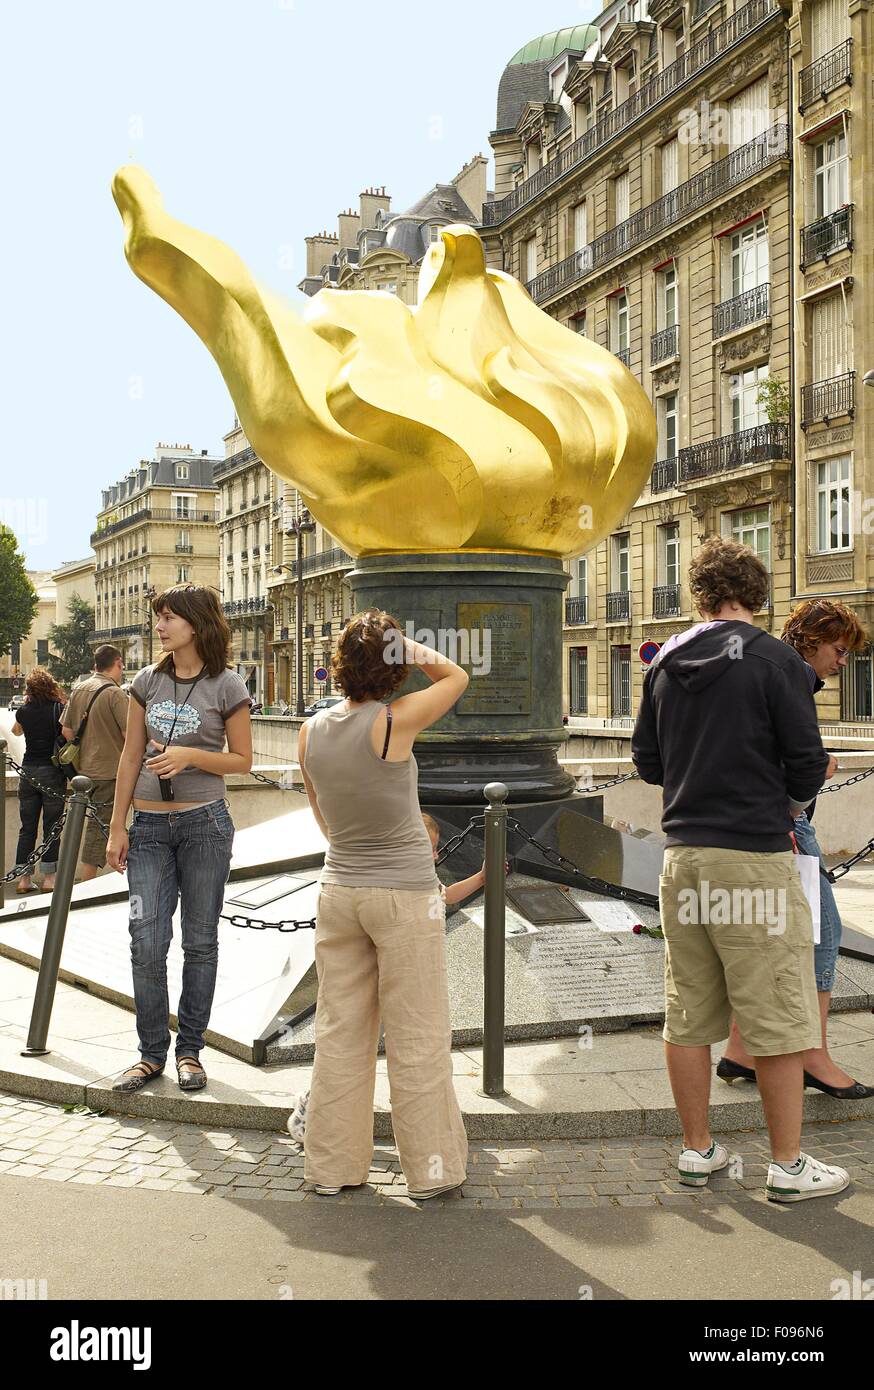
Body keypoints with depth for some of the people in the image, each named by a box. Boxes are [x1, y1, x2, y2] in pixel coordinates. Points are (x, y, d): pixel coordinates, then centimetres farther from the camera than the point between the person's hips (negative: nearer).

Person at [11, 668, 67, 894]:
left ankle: (23, 877, 11)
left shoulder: (23, 711, 3)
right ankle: (49, 877, 3)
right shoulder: (59, 709, -8)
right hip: (53, 772, -3)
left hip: (28, 771, 3)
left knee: (27, 828, 9)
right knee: (51, 827, 3)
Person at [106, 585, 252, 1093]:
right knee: (146, 944, 1)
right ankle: (152, 1053, 15)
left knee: (200, 942, 6)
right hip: (150, 827, 3)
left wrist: (190, 756, -17)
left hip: (204, 823, -3)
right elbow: (130, 758, 9)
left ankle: (190, 1051, 19)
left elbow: (242, 760, 0)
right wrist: (118, 827, 7)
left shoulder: (226, 685, -4)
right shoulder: (148, 681, 6)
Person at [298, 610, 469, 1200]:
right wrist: (408, 647, -2)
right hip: (405, 894, -5)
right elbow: (457, 676, 1)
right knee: (418, 1040, 7)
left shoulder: (312, 730, 0)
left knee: (340, 1034, 13)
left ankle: (334, 1165, 24)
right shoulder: (395, 722, -17)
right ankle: (430, 1168, 18)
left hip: (339, 890, 5)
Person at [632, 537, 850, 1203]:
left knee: (688, 1016, 12)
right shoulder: (774, 659, -9)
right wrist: (786, 807, 11)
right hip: (755, 858, -5)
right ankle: (789, 1166, 14)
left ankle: (698, 1150, 24)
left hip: (682, 855, 6)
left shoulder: (665, 663, 8)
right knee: (778, 1019, 5)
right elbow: (808, 764, -9)